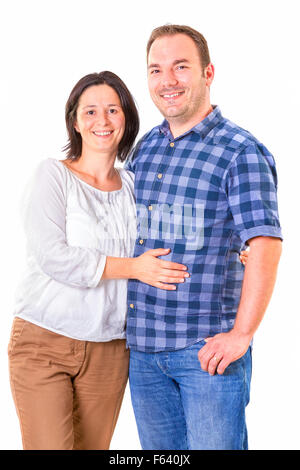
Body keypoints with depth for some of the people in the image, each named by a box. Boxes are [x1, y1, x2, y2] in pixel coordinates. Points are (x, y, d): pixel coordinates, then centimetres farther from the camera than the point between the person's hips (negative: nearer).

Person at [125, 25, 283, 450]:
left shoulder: (241, 151, -8)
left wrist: (241, 335, -19)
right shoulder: (143, 149, 12)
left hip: (208, 350, -6)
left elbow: (266, 244, -16)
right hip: (142, 346, 6)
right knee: (159, 449, 16)